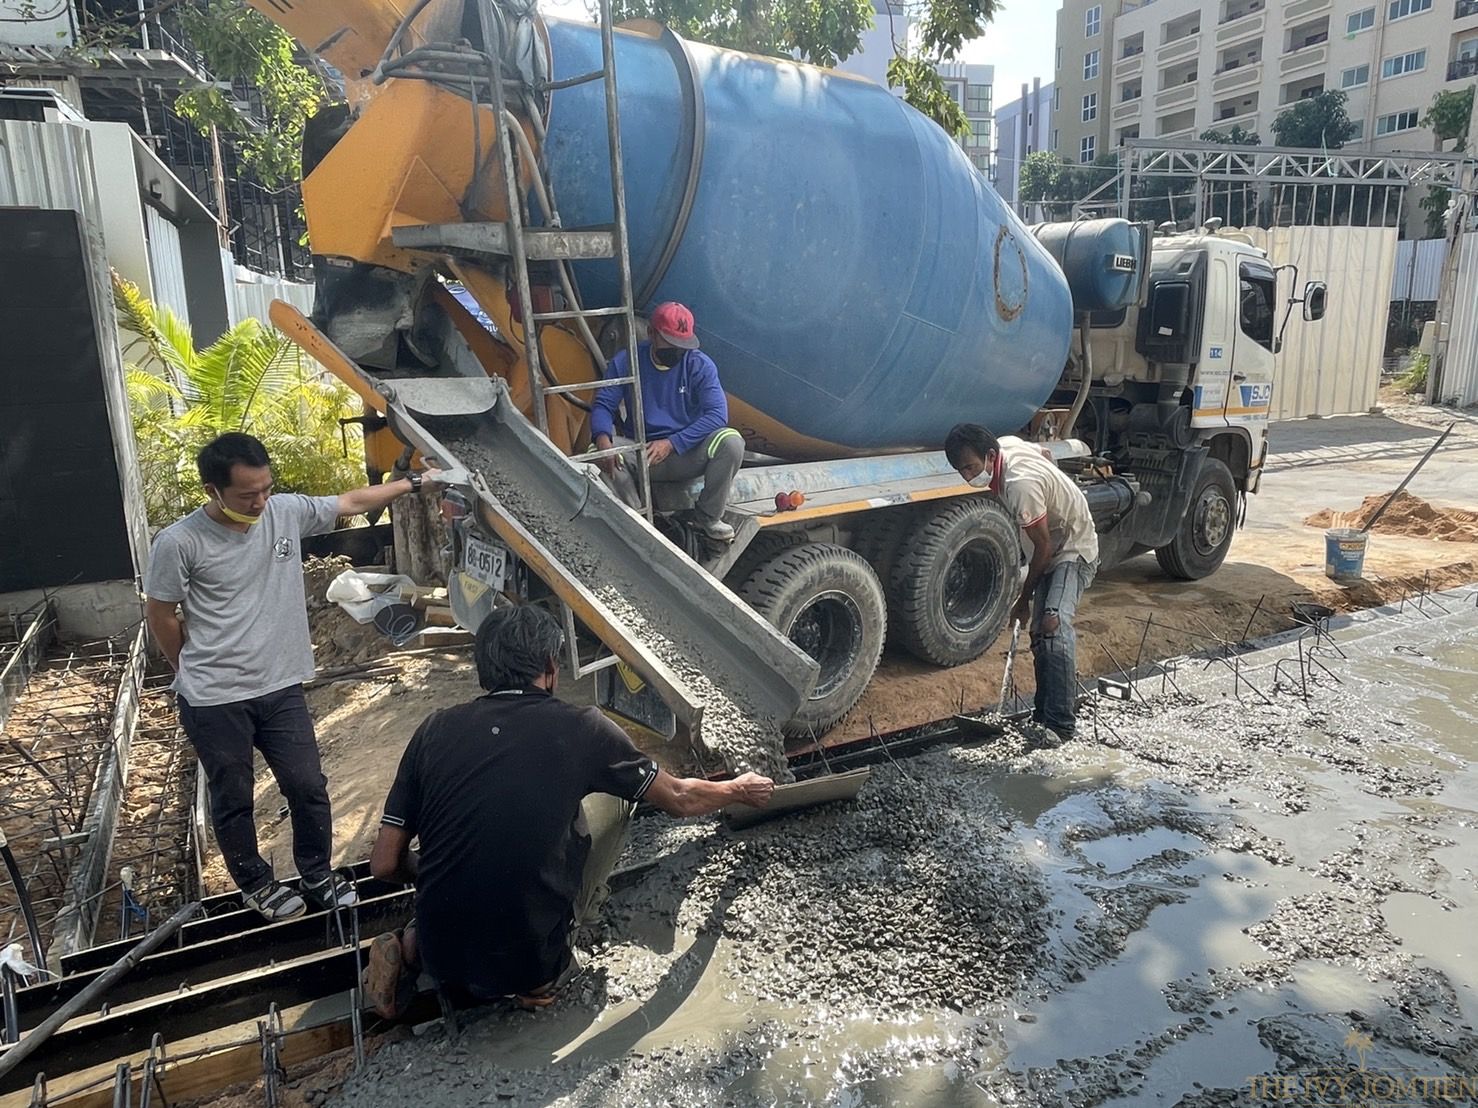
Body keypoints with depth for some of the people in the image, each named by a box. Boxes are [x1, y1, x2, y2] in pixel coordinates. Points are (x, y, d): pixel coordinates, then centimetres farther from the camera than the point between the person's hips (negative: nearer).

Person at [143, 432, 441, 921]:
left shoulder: (287, 511, -6)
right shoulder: (179, 543, -17)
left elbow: (351, 502, 9)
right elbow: (160, 615, -4)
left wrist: (414, 482, 12)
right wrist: (198, 674, 6)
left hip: (282, 689, 4)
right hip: (214, 702, -3)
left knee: (308, 787, 9)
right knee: (233, 800, 14)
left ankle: (317, 876, 31)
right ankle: (256, 883, 37)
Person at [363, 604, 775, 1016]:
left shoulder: (435, 729, -2)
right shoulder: (580, 728, -8)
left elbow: (384, 865, 1)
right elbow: (679, 798, 6)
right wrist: (740, 789, 27)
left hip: (440, 962, 3)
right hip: (529, 965, -3)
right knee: (611, 794, 11)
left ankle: (410, 948, 9)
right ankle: (545, 973, 8)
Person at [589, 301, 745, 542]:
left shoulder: (700, 365, -6)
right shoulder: (625, 362, -2)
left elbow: (717, 413, -16)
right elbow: (603, 405, -5)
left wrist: (672, 443, -26)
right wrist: (603, 437, -29)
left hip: (688, 453, 0)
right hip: (641, 455, 1)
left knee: (731, 441, -30)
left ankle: (709, 518, -7)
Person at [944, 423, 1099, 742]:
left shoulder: (1020, 486, -33)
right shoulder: (1007, 444, -7)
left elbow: (1043, 547, -24)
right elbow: (1046, 453, 16)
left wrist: (1024, 600, -11)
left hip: (1074, 551, -10)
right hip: (1053, 548, 10)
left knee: (1053, 625, -27)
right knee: (1040, 633, 8)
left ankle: (1061, 726, -27)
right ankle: (1044, 715, 17)